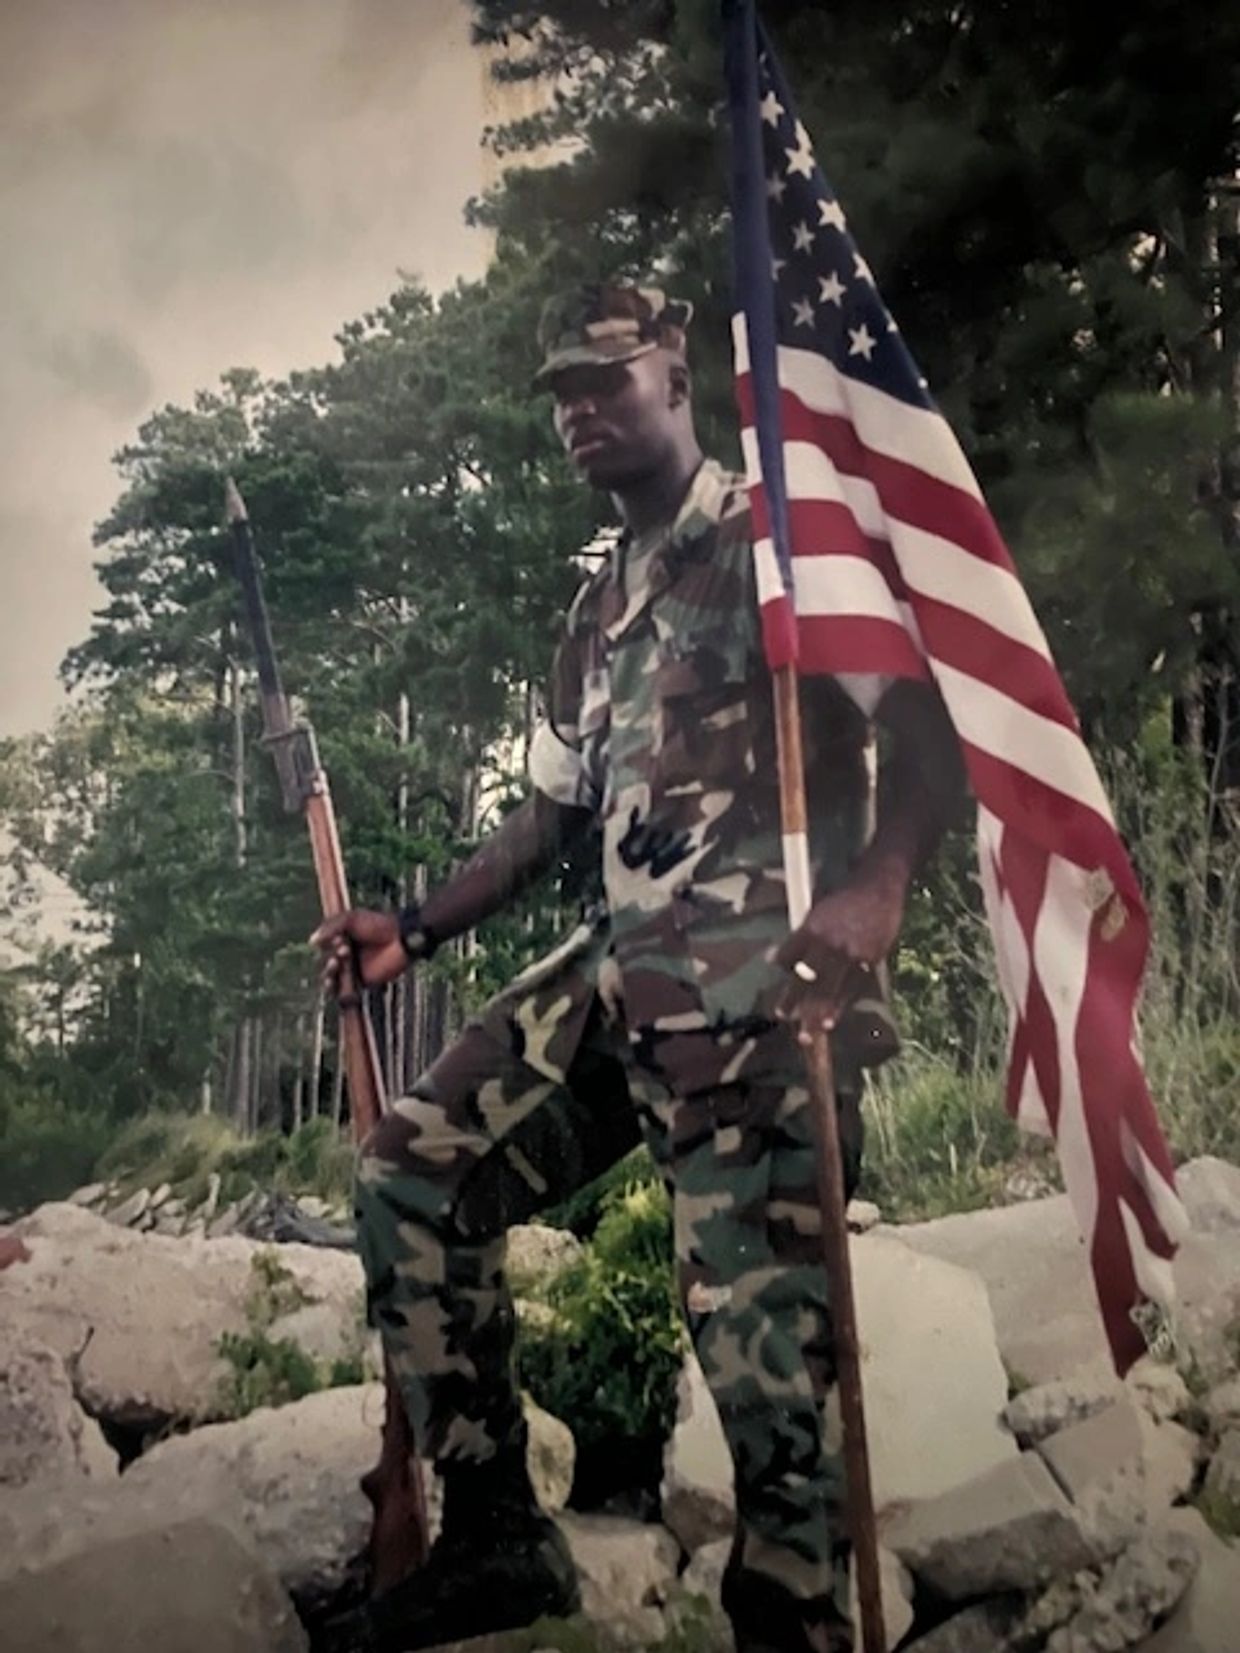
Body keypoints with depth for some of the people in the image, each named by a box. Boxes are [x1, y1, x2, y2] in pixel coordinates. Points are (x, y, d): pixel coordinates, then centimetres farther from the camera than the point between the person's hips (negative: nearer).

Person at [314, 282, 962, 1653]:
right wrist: (410, 933, 23)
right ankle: (493, 1535, 10)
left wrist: (876, 883, -28)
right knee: (412, 1173, 2)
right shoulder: (596, 613, 25)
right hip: (621, 971, 8)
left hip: (762, 977, -8)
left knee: (759, 1334, -13)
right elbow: (554, 815, 29)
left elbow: (923, 714, -11)